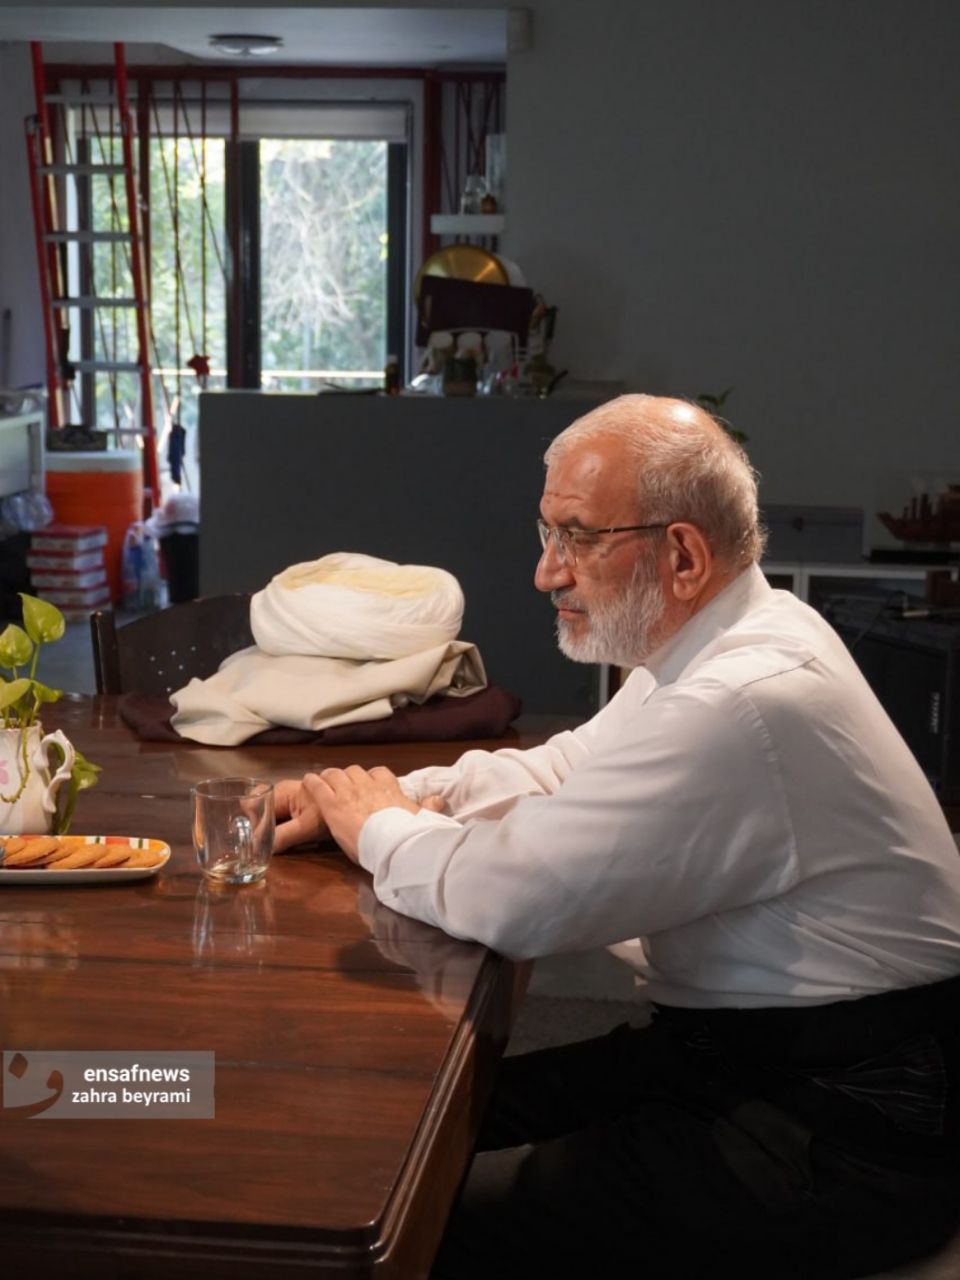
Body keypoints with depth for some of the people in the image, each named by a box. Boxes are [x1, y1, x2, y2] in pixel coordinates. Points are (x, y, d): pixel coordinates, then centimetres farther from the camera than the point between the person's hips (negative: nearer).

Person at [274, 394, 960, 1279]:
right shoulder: (733, 639, 6)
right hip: (740, 1047, 10)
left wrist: (380, 829, -5)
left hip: (844, 1136, -9)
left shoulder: (741, 703, -27)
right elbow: (560, 771, 16)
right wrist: (388, 797, 3)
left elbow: (513, 900, -25)